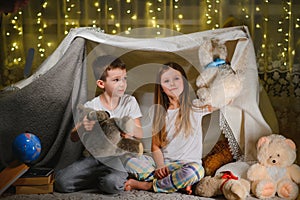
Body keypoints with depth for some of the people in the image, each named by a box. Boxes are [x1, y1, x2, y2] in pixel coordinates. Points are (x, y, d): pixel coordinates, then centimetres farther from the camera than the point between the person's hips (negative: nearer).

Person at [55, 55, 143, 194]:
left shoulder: (129, 102, -2)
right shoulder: (90, 107, -4)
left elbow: (140, 134, -2)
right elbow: (73, 138, -4)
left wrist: (132, 130, -27)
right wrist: (82, 128, -28)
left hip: (119, 159, -2)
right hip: (94, 156, 2)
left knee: (112, 184, -35)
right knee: (61, 181, -17)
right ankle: (103, 178, -1)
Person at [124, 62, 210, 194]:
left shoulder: (194, 108, 2)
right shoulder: (160, 112, 11)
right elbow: (155, 145, 6)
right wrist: (160, 166, -11)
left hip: (186, 163, -3)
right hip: (163, 162, 3)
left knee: (195, 170, -38)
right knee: (130, 162, -20)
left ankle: (147, 185, -21)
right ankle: (178, 184, -23)